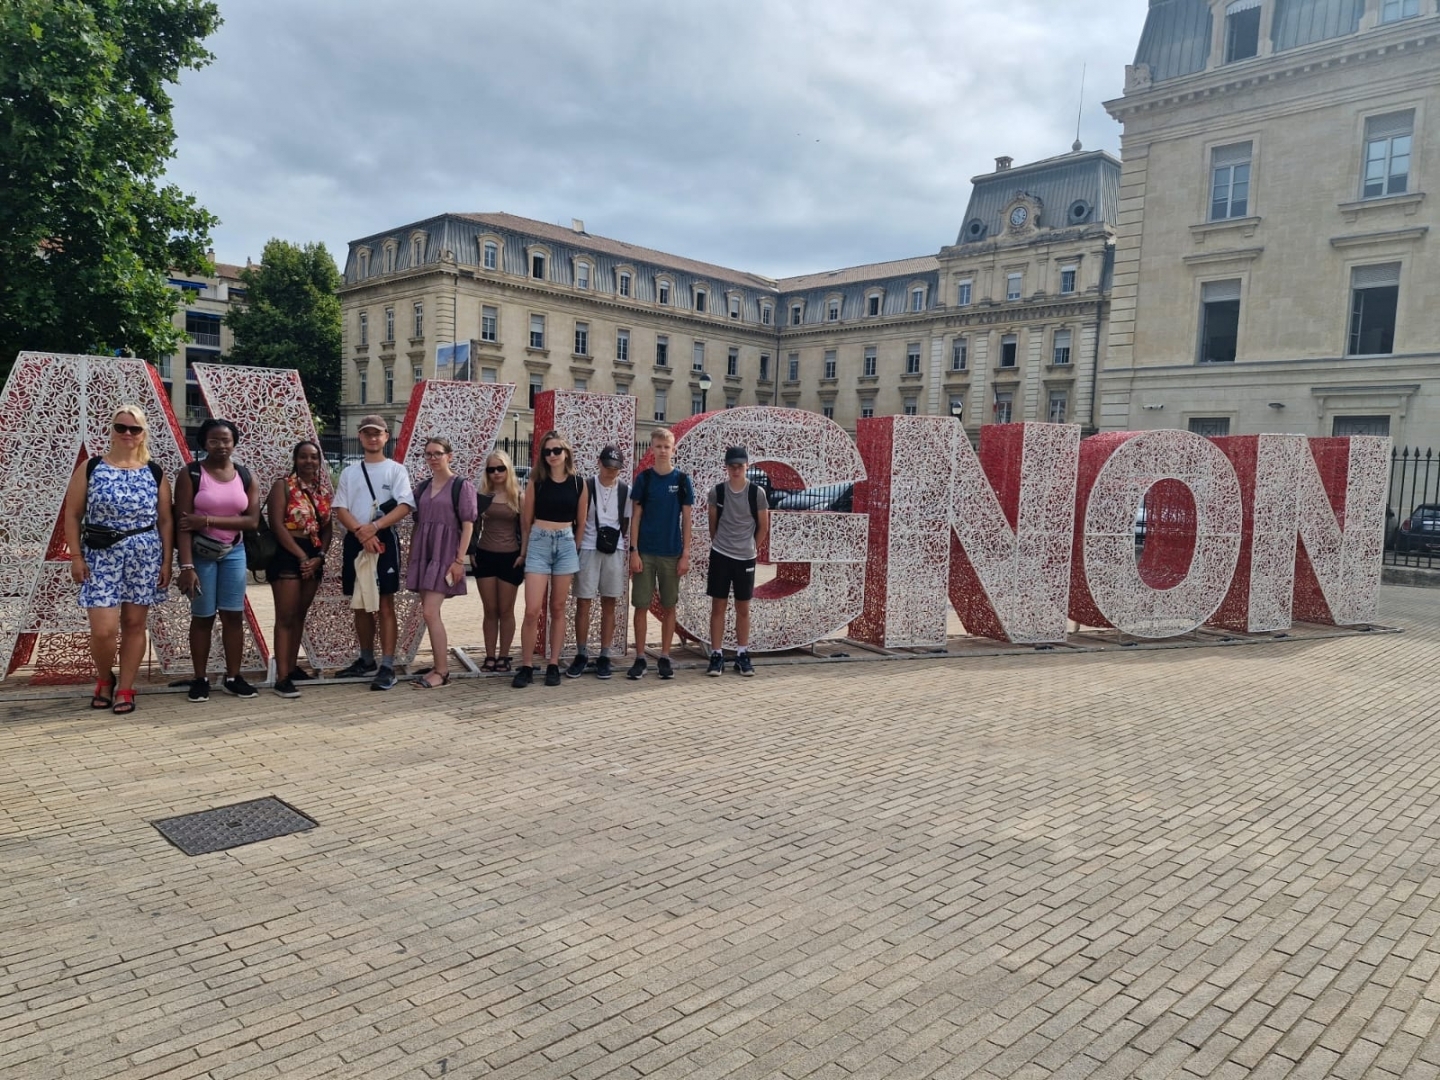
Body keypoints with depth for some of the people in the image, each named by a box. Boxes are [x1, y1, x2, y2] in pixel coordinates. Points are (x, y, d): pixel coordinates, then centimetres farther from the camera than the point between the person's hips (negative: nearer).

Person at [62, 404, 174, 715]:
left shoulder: (155, 474, 5)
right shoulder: (90, 468, 1)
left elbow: (165, 521, 6)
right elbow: (72, 515, 2)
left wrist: (166, 562, 1)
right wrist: (76, 556, -6)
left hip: (144, 558, 2)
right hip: (101, 557, -1)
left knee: (134, 624, 5)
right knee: (103, 629, -8)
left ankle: (125, 689, 17)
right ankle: (104, 679, 21)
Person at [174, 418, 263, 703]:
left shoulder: (246, 477, 5)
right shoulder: (190, 474, -5)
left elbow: (252, 520, -5)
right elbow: (182, 522, -12)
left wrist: (208, 521, -16)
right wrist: (186, 565, -20)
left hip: (234, 552, 3)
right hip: (201, 553, -3)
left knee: (234, 615, 3)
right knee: (203, 616, 2)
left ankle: (233, 677, 13)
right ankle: (200, 679, 12)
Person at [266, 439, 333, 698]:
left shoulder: (323, 491, 12)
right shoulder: (283, 486, -5)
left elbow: (327, 527, 10)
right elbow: (277, 525, -13)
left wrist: (319, 556, -6)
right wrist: (301, 556, -16)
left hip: (314, 557, 6)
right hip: (287, 555, -6)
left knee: (300, 615, 13)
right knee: (286, 617, -8)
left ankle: (293, 666, 23)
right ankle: (282, 677, -8)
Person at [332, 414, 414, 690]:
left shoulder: (396, 470, 3)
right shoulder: (349, 472, 13)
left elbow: (405, 506, -8)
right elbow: (340, 509, 4)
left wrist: (374, 526, -19)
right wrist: (361, 532, -13)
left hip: (384, 540, -4)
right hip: (355, 541, 4)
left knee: (385, 605, -6)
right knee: (360, 604, 12)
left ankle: (387, 666, -7)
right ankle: (366, 660, 25)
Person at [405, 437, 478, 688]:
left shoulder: (462, 486, -3)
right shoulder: (423, 487, 14)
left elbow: (467, 526, -8)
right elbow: (417, 524, 17)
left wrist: (459, 560, -15)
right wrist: (410, 557, 13)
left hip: (445, 554, -6)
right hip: (423, 553, 7)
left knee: (430, 612, -14)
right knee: (428, 613, 8)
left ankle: (442, 672, -7)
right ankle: (438, 666, 17)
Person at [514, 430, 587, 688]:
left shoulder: (578, 484, 2)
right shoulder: (536, 481, -1)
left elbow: (581, 522, 9)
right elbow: (526, 519, 5)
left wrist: (578, 549, 8)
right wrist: (524, 549, 9)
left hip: (567, 545, 1)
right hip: (539, 544, -1)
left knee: (558, 609, 7)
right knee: (532, 610, -7)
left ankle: (553, 665, 14)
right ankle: (527, 666, 3)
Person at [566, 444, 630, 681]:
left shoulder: (625, 491, 4)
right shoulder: (586, 486, -1)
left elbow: (626, 522, 11)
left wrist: (627, 549, 6)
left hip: (615, 550, 2)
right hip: (588, 549, -1)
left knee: (609, 604, 5)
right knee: (583, 602, 0)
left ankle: (604, 656, 12)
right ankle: (581, 654, 11)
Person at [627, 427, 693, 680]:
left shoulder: (682, 480, 2)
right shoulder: (644, 478, 1)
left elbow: (686, 519, 3)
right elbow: (635, 517, 1)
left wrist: (685, 554, -3)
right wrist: (634, 551, -7)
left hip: (672, 553, 0)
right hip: (645, 552, 0)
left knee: (668, 607, 6)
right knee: (641, 605, 1)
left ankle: (665, 658, 14)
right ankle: (640, 658, 10)